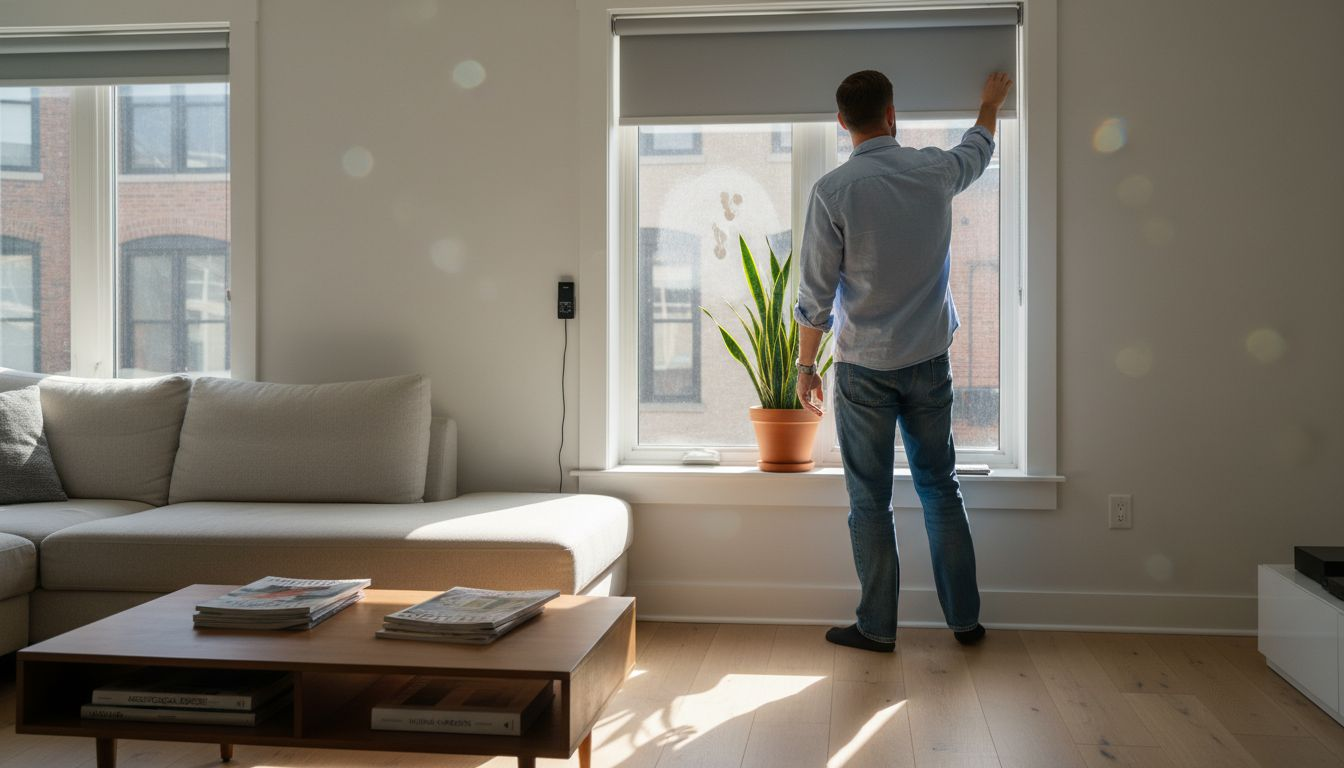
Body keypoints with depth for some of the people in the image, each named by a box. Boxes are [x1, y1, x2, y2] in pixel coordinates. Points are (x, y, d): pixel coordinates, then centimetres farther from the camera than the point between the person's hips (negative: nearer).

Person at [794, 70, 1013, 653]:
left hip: (864, 368, -3)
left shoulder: (834, 190, -12)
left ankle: (877, 627, 14)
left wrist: (805, 366, 1)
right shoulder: (935, 171, -1)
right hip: (929, 360, 4)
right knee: (940, 489, 14)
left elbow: (816, 294, -10)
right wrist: (990, 104, 45)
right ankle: (965, 619, 21)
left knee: (870, 501, 5)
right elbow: (978, 150, 25)